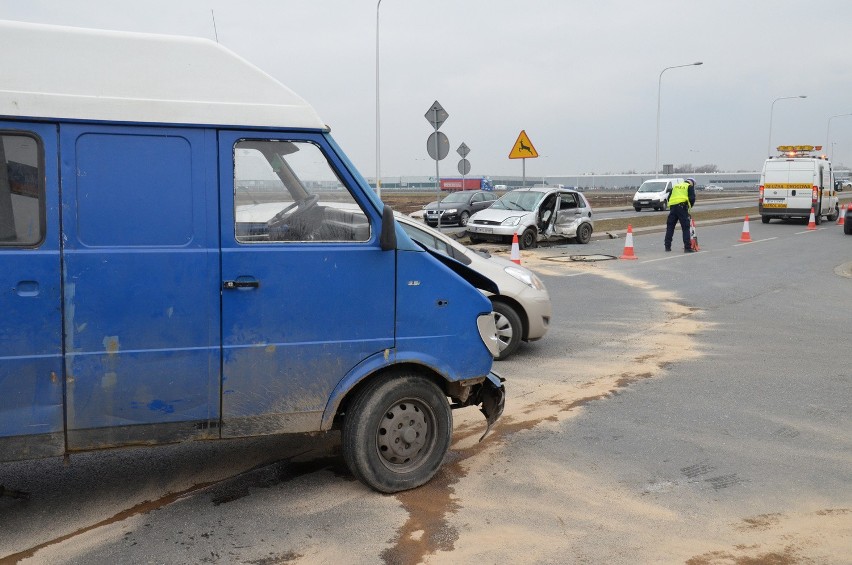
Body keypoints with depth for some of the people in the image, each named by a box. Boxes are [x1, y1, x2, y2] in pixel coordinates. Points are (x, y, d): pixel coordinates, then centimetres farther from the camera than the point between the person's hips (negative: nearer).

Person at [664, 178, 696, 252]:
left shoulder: (676, 186, 26)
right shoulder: (690, 187, 11)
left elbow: (669, 197, 24)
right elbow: (692, 198, -1)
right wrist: (690, 206, 15)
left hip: (672, 206, 5)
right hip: (682, 206, -5)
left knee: (670, 226, 13)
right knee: (685, 227, -2)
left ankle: (667, 246, 15)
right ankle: (687, 247, -7)